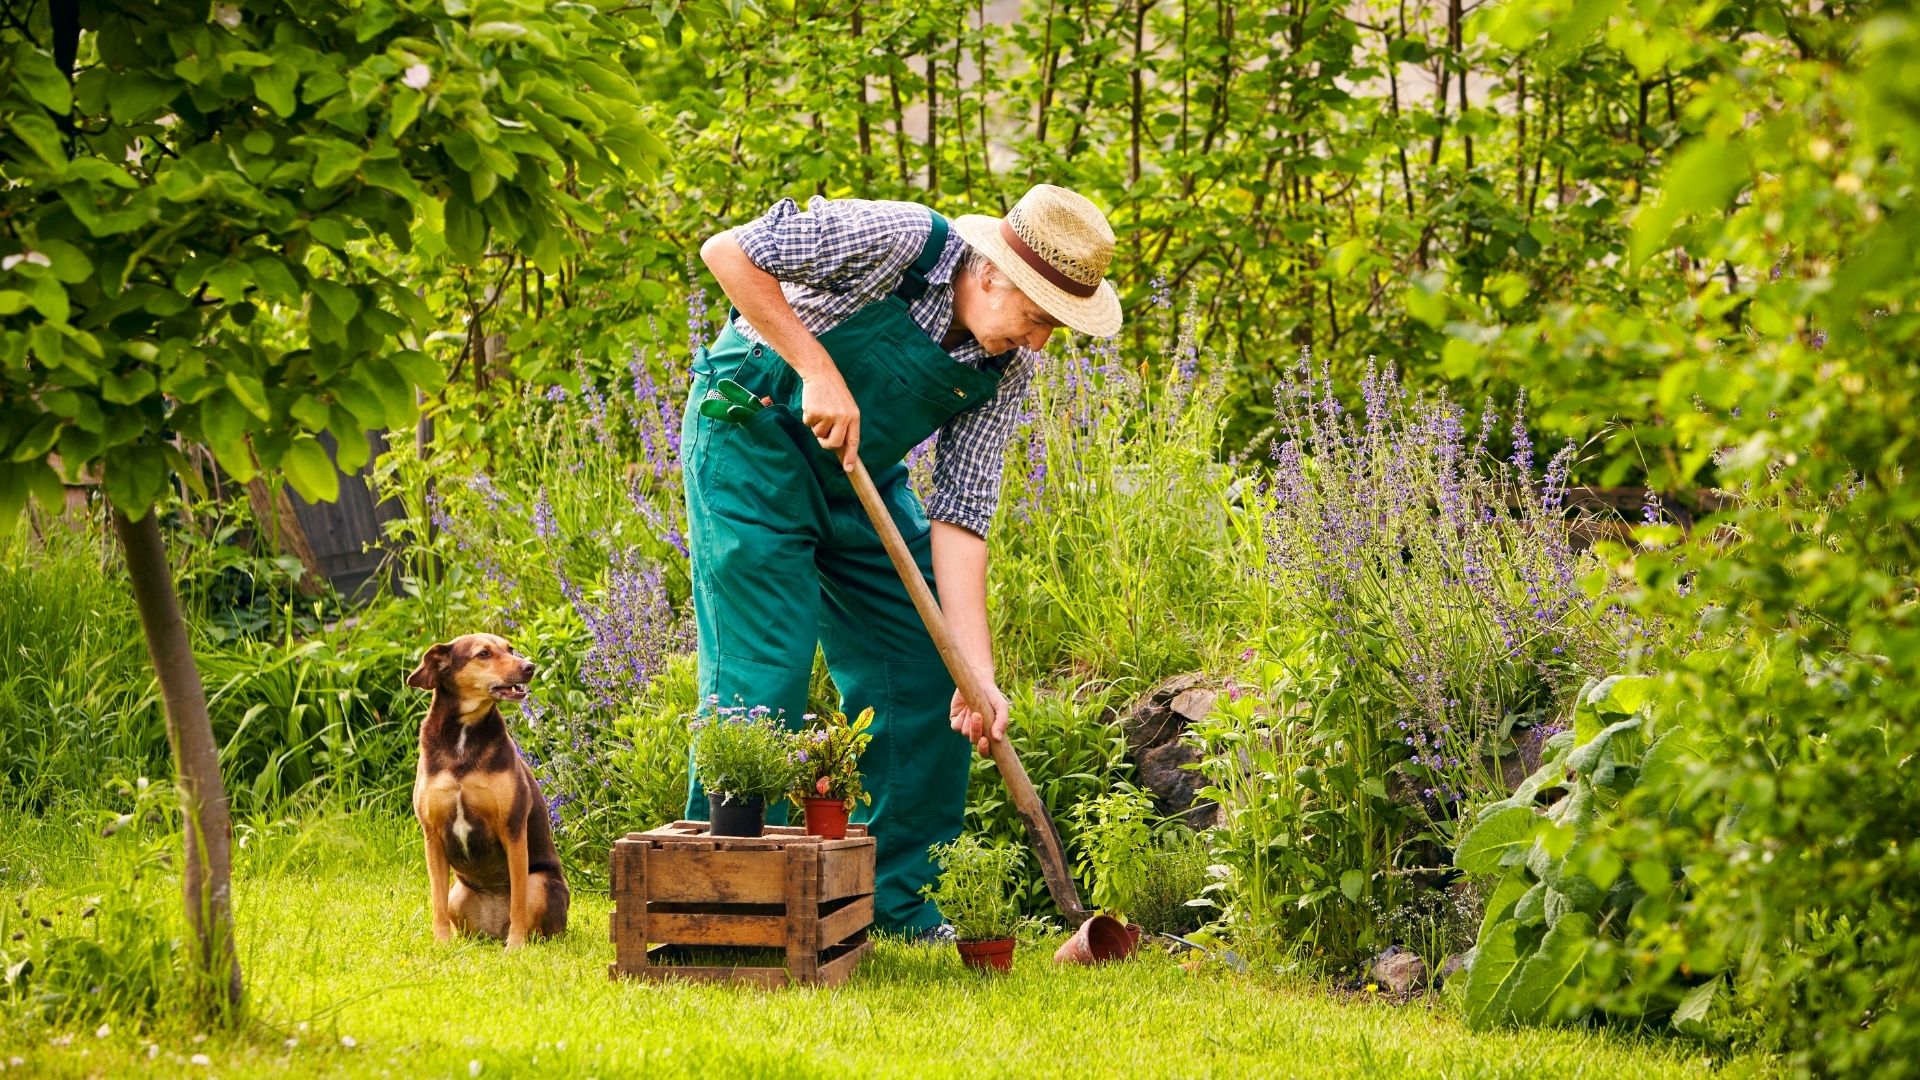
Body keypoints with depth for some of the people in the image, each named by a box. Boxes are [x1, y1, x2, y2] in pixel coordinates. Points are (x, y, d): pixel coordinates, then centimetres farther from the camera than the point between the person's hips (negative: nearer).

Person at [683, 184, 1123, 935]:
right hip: (752, 432, -7)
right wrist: (816, 367, -29)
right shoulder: (896, 241, -26)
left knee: (927, 674, 1)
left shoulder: (1007, 368, -9)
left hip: (860, 473, 7)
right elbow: (727, 252, -23)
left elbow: (960, 516, -9)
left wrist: (978, 676, -17)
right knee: (763, 674, -13)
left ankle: (898, 900, 12)